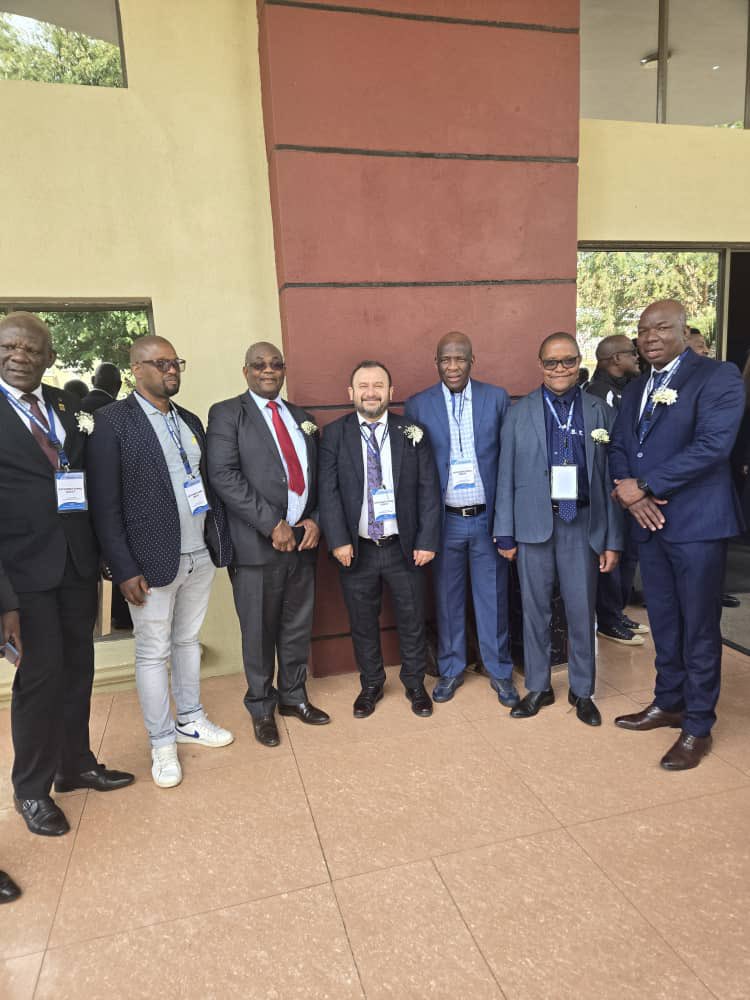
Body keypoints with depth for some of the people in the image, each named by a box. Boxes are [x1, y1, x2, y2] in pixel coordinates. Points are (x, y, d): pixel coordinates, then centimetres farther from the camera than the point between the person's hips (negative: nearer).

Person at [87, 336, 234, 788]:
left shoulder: (190, 420, 11)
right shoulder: (112, 420, -9)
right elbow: (105, 504, -12)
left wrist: (222, 540, 6)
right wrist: (125, 570, -14)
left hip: (200, 556, 6)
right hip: (152, 562, -6)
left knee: (189, 641, 19)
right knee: (154, 654, 8)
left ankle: (191, 720, 36)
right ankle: (162, 743, 24)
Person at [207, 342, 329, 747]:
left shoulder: (302, 418, 16)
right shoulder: (227, 414, -2)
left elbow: (316, 475, 15)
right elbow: (224, 475, -13)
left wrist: (315, 520, -2)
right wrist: (272, 525, -17)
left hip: (303, 540, 5)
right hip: (257, 543, -5)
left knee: (298, 627, 15)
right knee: (259, 632, 8)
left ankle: (293, 696, 35)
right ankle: (262, 708, 28)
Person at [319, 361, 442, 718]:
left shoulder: (412, 433, -1)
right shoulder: (334, 434, -2)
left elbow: (429, 490, -2)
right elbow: (328, 491, -7)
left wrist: (427, 540, -8)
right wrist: (338, 540, -14)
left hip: (405, 547, 0)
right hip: (356, 549, 0)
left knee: (412, 620, 13)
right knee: (363, 622, 14)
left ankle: (414, 683, 35)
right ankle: (371, 685, 36)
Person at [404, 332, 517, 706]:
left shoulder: (497, 398, 0)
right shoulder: (417, 405, 0)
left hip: (488, 517, 0)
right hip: (444, 520, 0)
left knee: (493, 597, 10)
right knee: (447, 598, 12)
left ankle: (499, 670, 28)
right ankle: (451, 668, 30)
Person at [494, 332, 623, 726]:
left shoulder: (600, 412, 3)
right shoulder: (519, 413, 2)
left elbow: (609, 478, 2)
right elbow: (506, 476, 2)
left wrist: (612, 540, 0)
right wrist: (505, 533, -1)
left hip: (582, 524, 0)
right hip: (534, 523, 0)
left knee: (582, 610, 8)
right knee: (535, 609, 10)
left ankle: (581, 690, 29)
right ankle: (538, 687, 29)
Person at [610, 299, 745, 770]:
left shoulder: (718, 377, -8)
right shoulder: (635, 389, 15)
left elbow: (712, 446, -19)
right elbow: (618, 448, 12)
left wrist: (645, 485, -16)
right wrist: (631, 493, -7)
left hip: (697, 522, -6)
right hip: (649, 521, 7)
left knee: (699, 627, 4)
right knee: (663, 621, 17)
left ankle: (698, 727, 18)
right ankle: (669, 703, 33)